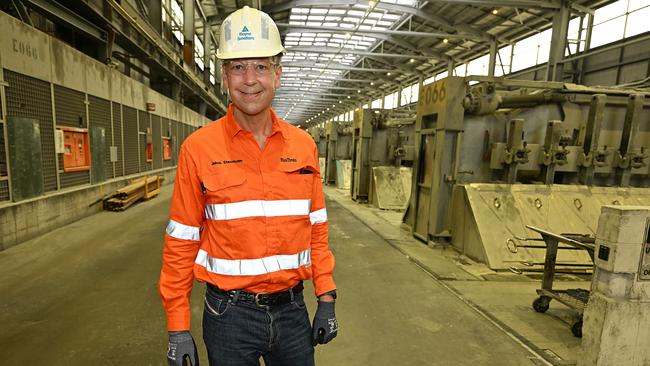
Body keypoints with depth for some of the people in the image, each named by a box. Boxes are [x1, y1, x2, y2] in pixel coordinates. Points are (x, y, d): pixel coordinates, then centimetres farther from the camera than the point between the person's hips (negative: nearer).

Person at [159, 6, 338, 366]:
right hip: (229, 314, -2)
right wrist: (178, 326, -3)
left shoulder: (303, 145, -3)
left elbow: (315, 228, 3)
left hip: (292, 309, 3)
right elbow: (181, 242, -5)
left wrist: (326, 297, 4)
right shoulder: (198, 147, -10)